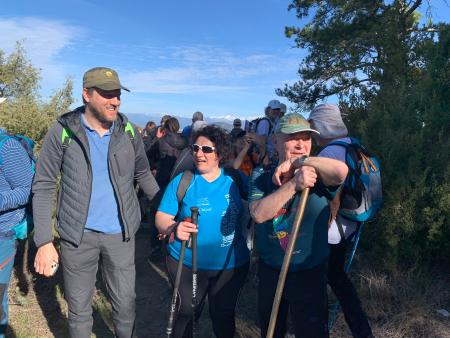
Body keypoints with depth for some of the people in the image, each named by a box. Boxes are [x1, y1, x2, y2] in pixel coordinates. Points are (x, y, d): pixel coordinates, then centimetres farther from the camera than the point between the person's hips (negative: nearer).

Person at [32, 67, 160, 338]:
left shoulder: (128, 131, -2)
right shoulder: (63, 132, -8)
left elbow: (143, 174, 10)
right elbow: (43, 187, -5)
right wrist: (44, 242, -10)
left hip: (121, 234, 1)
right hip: (79, 235, -1)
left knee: (125, 305, 12)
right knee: (79, 308, 16)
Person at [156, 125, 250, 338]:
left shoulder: (235, 181, -4)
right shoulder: (182, 181, -7)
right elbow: (161, 217, -9)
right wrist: (174, 228, -28)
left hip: (231, 265, 1)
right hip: (187, 264, -1)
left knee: (224, 316, 20)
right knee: (186, 315, 17)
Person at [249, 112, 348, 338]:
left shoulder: (316, 175, -12)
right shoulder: (262, 177, -7)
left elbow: (341, 171, -34)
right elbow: (258, 214, -24)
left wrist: (297, 161, -27)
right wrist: (294, 185, -34)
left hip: (309, 274, -2)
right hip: (269, 272, 3)